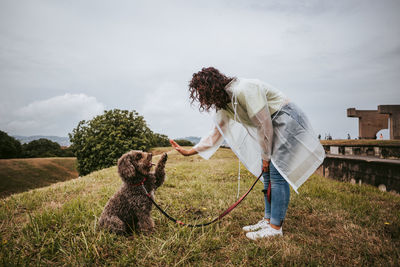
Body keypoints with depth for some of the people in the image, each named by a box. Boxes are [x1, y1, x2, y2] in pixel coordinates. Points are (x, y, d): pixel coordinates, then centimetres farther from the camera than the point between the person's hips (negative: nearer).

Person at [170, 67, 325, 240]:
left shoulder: (244, 90, -26)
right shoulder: (223, 104, 2)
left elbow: (264, 125, -22)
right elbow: (216, 134, 8)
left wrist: (266, 156, -12)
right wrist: (189, 152, 6)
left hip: (287, 120, -9)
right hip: (273, 125, 9)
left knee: (277, 173, -11)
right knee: (267, 173, 7)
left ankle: (275, 227, -4)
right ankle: (268, 220, 15)